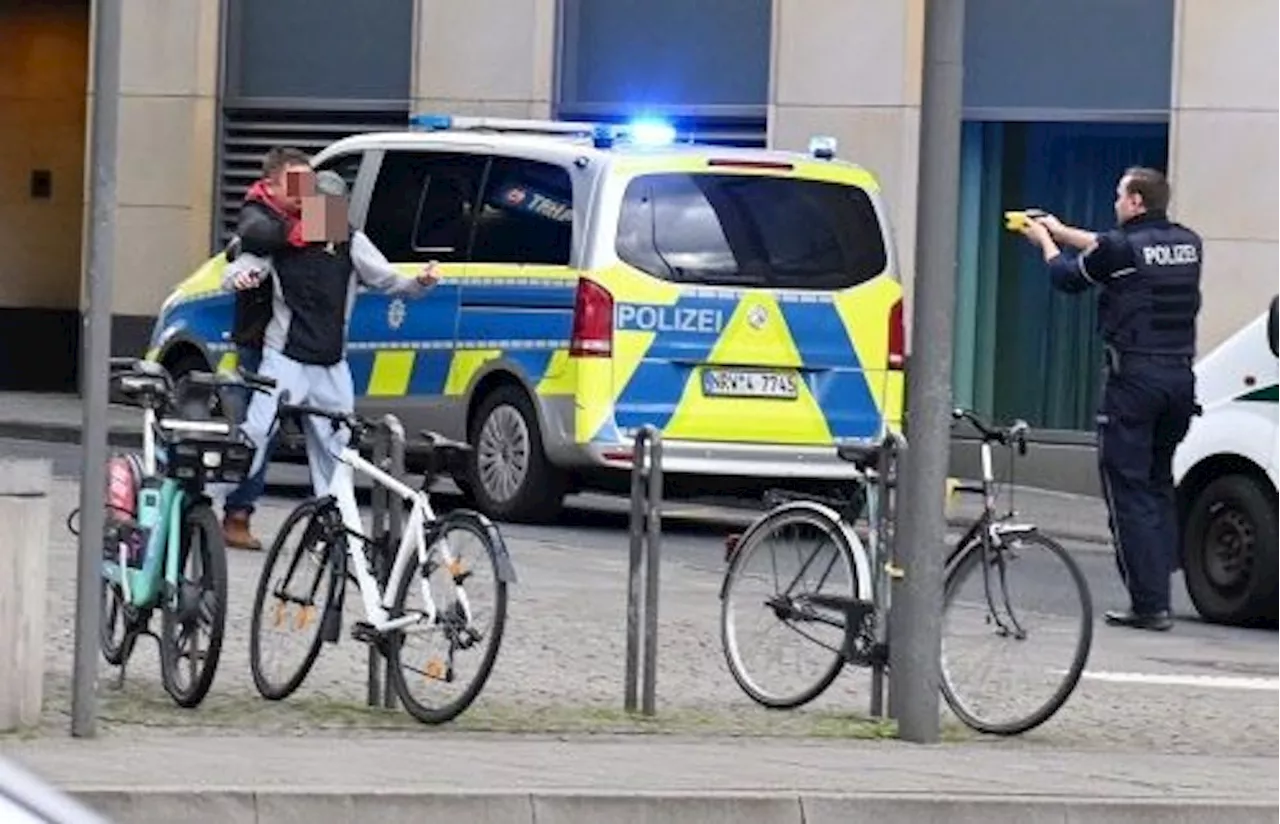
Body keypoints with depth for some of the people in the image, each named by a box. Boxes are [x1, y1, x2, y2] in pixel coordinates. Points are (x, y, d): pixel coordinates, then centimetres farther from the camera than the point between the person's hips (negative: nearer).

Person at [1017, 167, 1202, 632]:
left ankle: (1150, 603, -8)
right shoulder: (1187, 244, 9)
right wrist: (1061, 232, 34)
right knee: (1159, 481, 20)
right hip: (1181, 377, 7)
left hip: (1134, 377, -7)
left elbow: (1068, 278, 7)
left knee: (1128, 489, -3)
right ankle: (1159, 583, 19)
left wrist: (1046, 242, 27)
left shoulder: (1122, 247, -11)